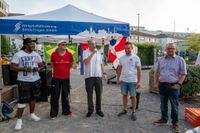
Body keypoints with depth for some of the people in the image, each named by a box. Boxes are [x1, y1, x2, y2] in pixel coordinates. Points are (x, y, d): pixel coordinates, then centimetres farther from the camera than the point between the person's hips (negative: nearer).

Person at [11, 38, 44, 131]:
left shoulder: (36, 54, 7)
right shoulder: (18, 54, -9)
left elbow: (41, 65, 13)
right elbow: (12, 67, -12)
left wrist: (38, 68, -10)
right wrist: (24, 69, -24)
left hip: (36, 80, 5)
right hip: (23, 81, -5)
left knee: (33, 98, 16)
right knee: (22, 100, -1)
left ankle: (32, 114, 34)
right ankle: (19, 119, 12)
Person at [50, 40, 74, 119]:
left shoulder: (69, 54, -1)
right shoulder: (54, 54, -7)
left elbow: (71, 64, 15)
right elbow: (52, 64, 10)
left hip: (66, 77, 2)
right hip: (56, 78, -2)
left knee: (65, 96, 13)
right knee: (55, 96, 4)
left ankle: (66, 111, 27)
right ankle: (53, 113, 16)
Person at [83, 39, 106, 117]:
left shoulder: (98, 53, 13)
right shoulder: (85, 52, -1)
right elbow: (86, 62, -18)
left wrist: (103, 73, 9)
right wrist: (92, 53, -19)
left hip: (98, 76, 4)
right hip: (89, 76, -3)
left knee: (99, 94, 8)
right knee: (89, 94, 5)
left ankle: (98, 109, 21)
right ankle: (90, 110, 18)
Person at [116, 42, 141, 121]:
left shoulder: (136, 58, -7)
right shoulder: (121, 58, 5)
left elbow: (139, 70, -6)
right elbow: (119, 69, 12)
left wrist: (139, 81, -10)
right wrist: (117, 79, 9)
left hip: (132, 81, -4)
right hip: (123, 80, 4)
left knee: (133, 96, 5)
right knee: (124, 95, 13)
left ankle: (133, 112, 17)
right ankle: (124, 110, 28)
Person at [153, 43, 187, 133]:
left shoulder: (180, 60, -3)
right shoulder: (161, 59, 7)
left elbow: (183, 74, -3)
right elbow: (156, 72, 12)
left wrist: (179, 84, -13)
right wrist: (155, 82, 4)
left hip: (173, 86, -3)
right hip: (162, 85, 4)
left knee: (174, 105, 6)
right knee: (163, 104, 15)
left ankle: (175, 123, 21)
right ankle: (164, 119, 32)